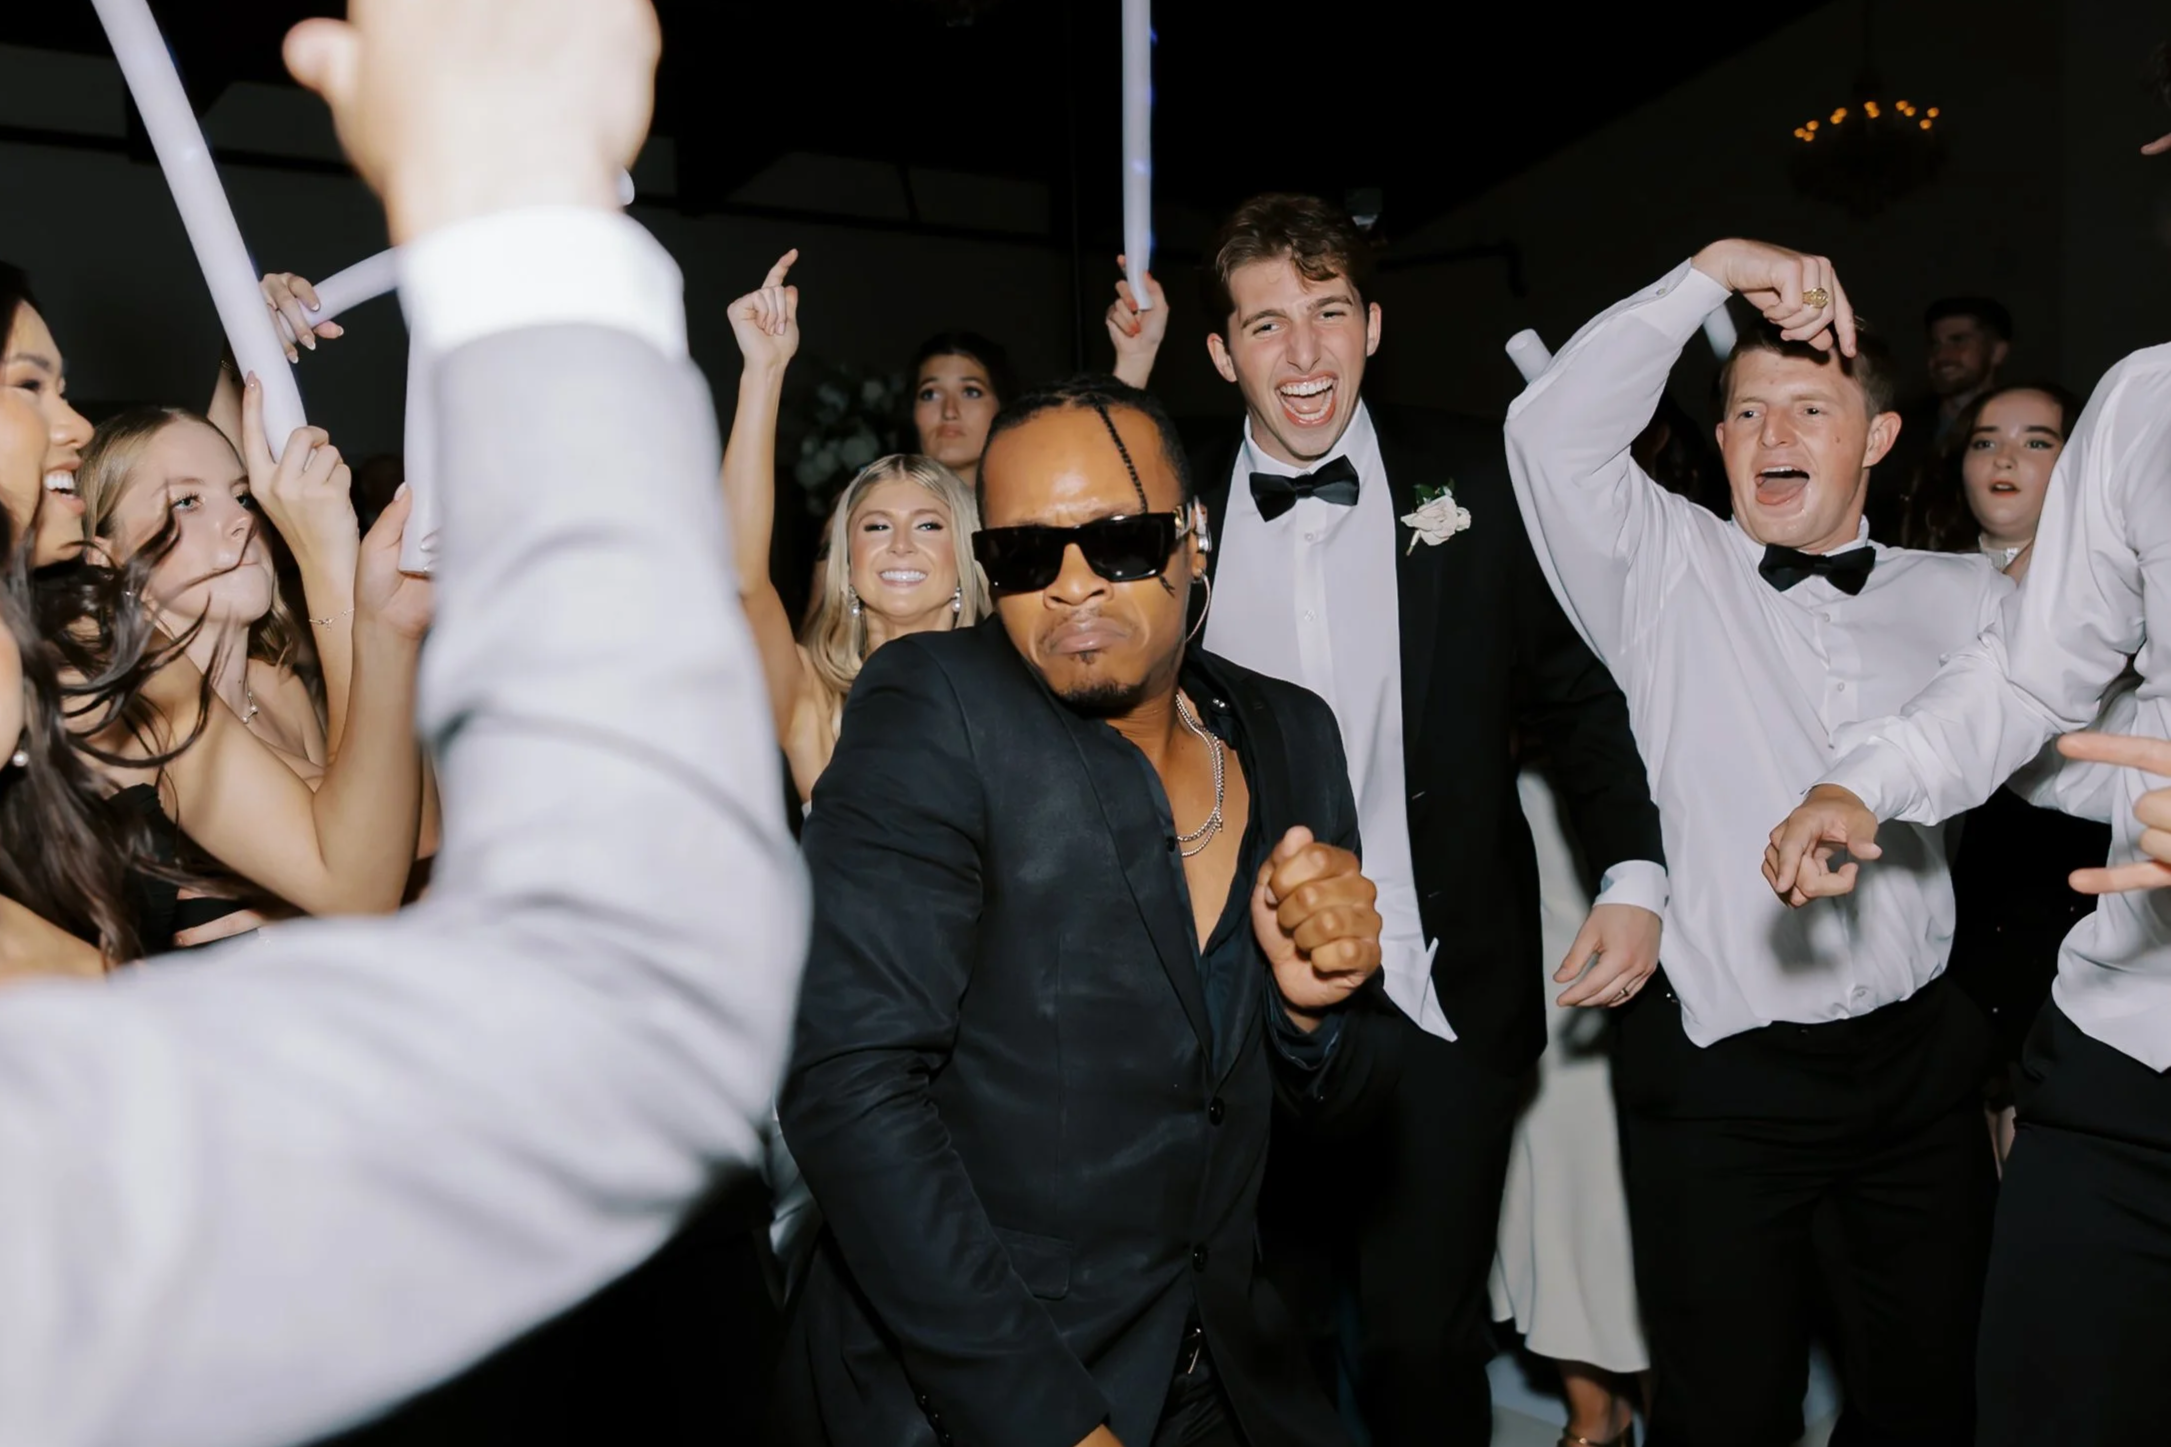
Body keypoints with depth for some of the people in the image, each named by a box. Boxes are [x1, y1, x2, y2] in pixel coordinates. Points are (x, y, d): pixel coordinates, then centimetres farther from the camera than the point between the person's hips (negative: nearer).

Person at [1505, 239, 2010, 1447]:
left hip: (1920, 1071, 3)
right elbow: (1554, 433, -14)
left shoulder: (1964, 599, 7)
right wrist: (1715, 270, -14)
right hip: (1719, 1075, -3)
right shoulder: (1669, 569, -2)